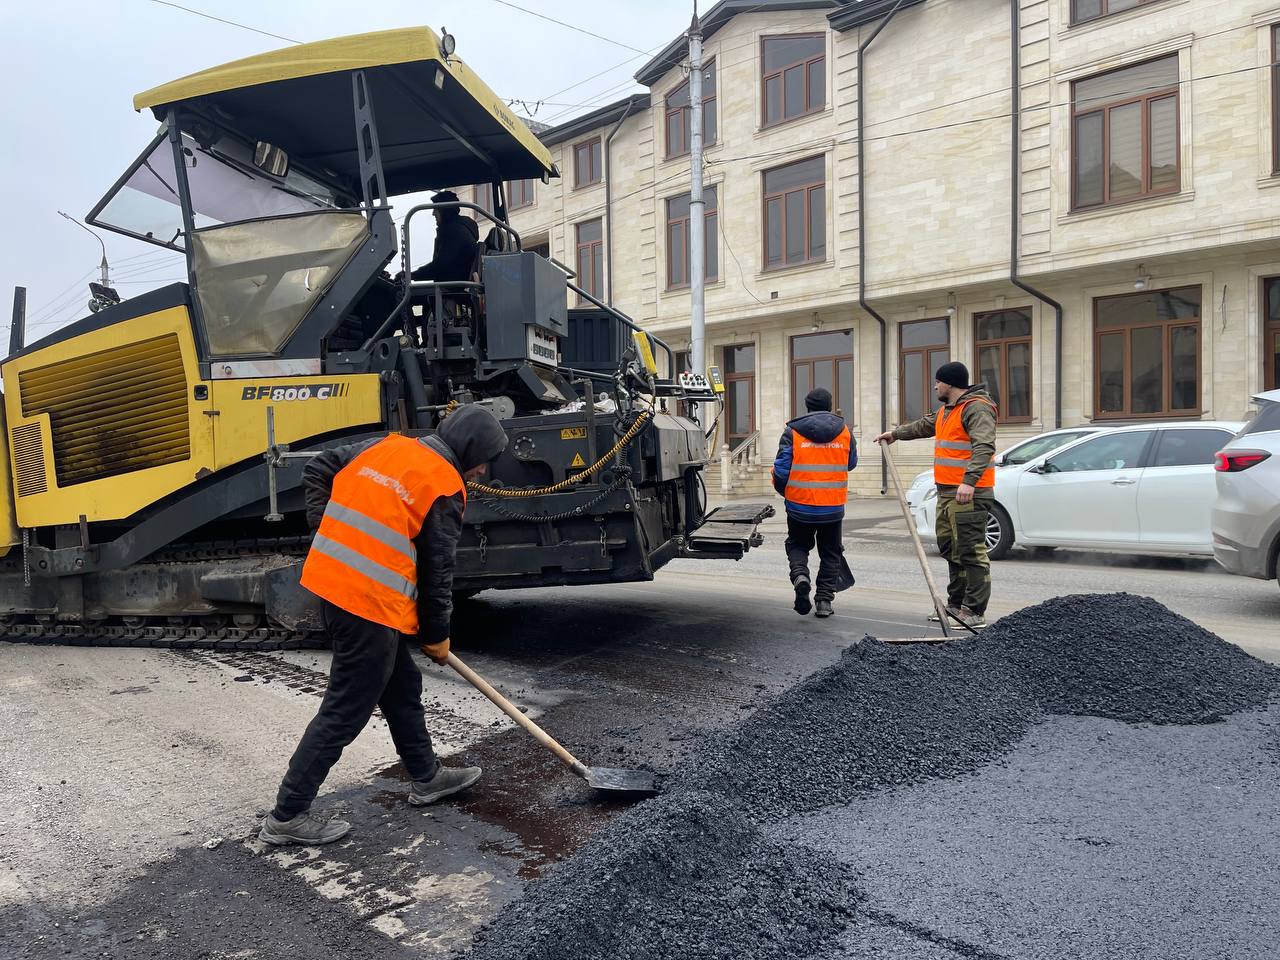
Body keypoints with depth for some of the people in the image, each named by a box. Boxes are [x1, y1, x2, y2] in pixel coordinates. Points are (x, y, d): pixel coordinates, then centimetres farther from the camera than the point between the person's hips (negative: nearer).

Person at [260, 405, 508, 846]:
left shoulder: (383, 446, 10)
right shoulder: (446, 488, -10)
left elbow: (317, 470, 16)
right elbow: (436, 572, -5)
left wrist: (325, 526, 18)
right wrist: (436, 635, 7)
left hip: (329, 577, 9)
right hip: (370, 602, -9)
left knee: (402, 684, 21)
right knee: (344, 712, 4)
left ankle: (426, 776, 36)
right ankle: (287, 816, 14)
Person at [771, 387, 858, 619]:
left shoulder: (793, 432, -7)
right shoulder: (844, 431, 1)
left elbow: (781, 469, -9)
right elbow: (851, 463, 13)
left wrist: (783, 490, 10)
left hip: (800, 505, -1)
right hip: (833, 507, 1)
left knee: (797, 544, 20)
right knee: (830, 552, 16)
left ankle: (800, 575, -8)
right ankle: (824, 600, 13)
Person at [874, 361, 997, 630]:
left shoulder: (977, 408, -13)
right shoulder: (947, 410, 20)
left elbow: (984, 446, -25)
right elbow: (924, 426, 39)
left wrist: (969, 481, -34)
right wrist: (895, 433, 49)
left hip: (968, 494, -11)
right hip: (947, 492, 11)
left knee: (971, 551, -9)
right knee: (950, 547, 14)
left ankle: (975, 612, -5)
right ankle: (956, 603, 24)